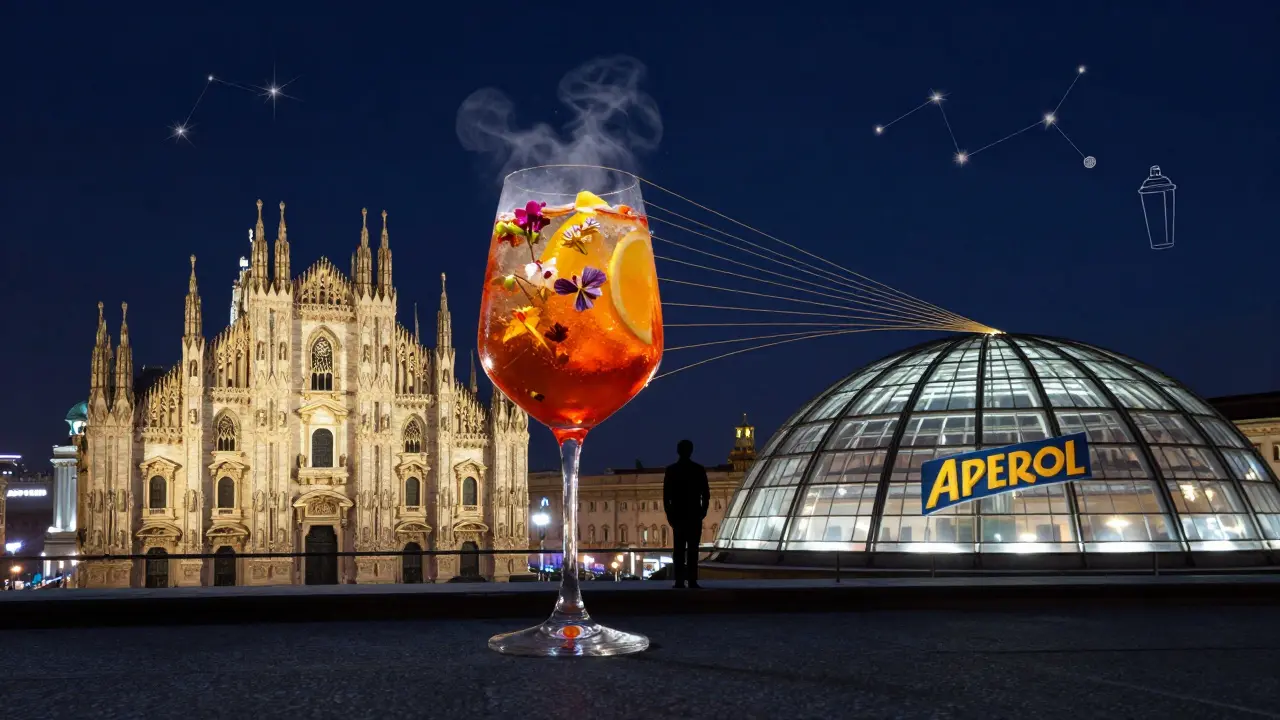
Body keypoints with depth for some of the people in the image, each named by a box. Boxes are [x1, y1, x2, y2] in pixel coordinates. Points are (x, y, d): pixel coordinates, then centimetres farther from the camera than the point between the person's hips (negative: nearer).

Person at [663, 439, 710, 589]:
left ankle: (680, 581, -4)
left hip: (677, 514, 0)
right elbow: (706, 494, -2)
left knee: (679, 549, 3)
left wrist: (669, 514, 6)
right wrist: (703, 512, 8)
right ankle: (692, 581, -6)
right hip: (694, 515, 0)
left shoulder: (671, 470, -1)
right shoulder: (699, 469, -1)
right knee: (693, 549, 1)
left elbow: (666, 495, -2)